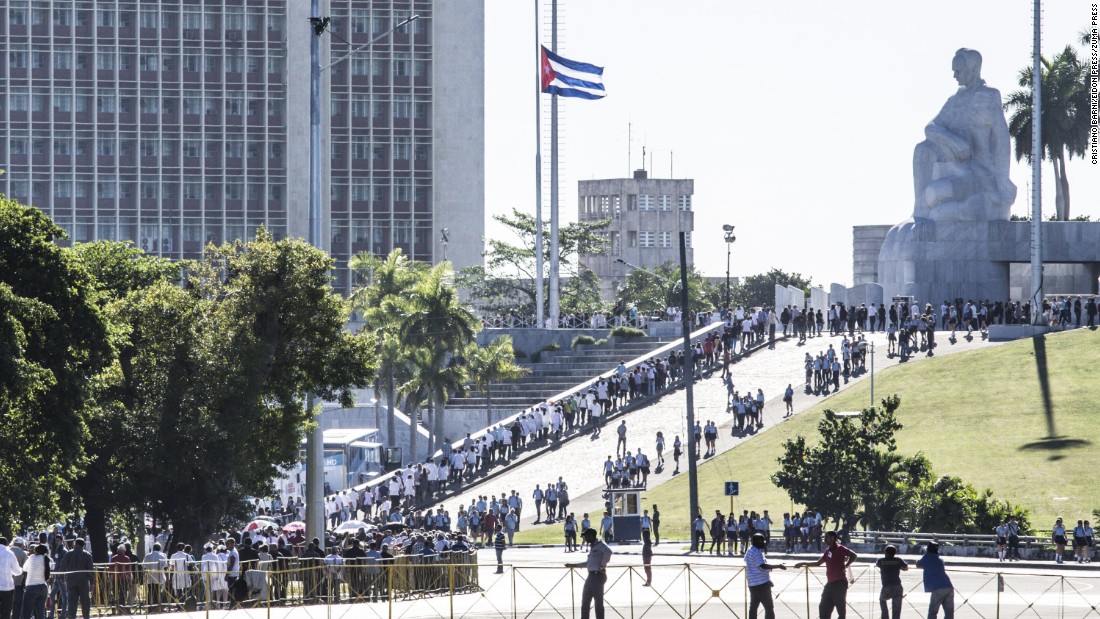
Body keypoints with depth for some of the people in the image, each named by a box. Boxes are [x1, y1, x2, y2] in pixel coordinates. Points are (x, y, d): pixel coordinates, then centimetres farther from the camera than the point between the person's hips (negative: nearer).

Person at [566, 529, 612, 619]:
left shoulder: (600, 545, -11)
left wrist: (603, 564, -25)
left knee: (598, 602, -6)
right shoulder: (592, 546, 18)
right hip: (591, 576, 10)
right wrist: (574, 565, 31)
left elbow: (608, 552, -32)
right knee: (585, 601, 12)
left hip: (598, 576, -10)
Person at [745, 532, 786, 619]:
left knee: (753, 606, 12)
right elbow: (763, 566, -28)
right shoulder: (757, 552, -17)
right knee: (769, 608, -7)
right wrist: (778, 566, -27)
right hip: (762, 583, -10)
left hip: (752, 584, 10)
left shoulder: (750, 551, 15)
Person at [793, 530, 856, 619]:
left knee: (841, 608, -5)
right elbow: (818, 563, 26)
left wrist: (845, 566, -18)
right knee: (823, 608, 7)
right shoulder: (828, 550, 16)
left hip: (840, 582, -9)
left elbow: (853, 555, -17)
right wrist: (803, 564, 24)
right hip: (830, 582, 9)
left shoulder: (840, 549, -8)